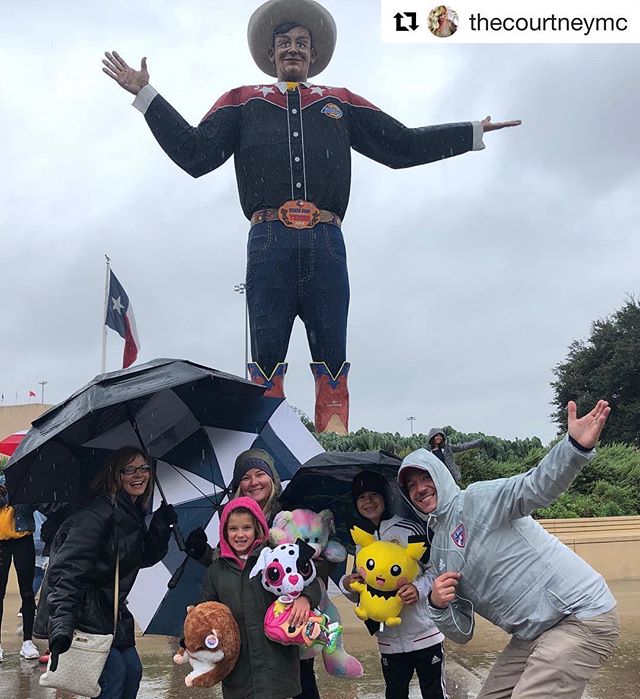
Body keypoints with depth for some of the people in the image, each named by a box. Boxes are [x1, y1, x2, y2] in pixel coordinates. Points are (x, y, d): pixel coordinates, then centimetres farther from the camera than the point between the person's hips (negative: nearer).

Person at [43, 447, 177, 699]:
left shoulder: (133, 514, 7)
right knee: (114, 673, -14)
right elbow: (67, 568, -29)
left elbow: (146, 558, 15)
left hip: (109, 610, 9)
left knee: (133, 670, 11)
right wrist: (61, 628, -37)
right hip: (83, 610, -9)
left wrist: (162, 525, -3)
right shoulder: (100, 512, -22)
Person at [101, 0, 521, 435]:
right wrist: (146, 95, 10)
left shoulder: (341, 103, 26)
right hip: (269, 241, -1)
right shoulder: (243, 101, 23)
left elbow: (403, 146, 23)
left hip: (325, 242, 1)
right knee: (267, 357, -4)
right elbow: (195, 153, 14)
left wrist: (474, 132, 22)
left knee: (332, 359, -2)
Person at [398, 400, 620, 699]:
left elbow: (535, 486, -29)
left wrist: (575, 447, -48)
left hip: (583, 616, -8)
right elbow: (462, 633, 11)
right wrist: (438, 606, -11)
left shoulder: (477, 499, -10)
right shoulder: (439, 554, 12)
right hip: (532, 635, 8)